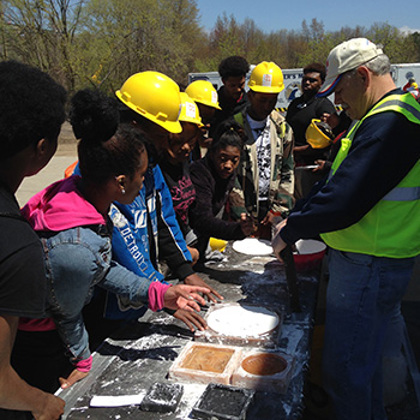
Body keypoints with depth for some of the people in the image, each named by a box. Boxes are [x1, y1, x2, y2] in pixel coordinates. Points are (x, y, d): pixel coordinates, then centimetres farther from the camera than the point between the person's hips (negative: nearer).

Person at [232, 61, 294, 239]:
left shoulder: (282, 129, 7)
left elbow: (287, 172, 10)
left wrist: (278, 209, 2)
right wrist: (241, 214, -12)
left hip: (271, 210, 3)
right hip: (245, 210, -3)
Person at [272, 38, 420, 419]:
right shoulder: (386, 115, 14)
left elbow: (345, 198, -28)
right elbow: (343, 182, 17)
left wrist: (292, 230, -13)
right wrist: (298, 218, 11)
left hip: (369, 268, -10)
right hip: (369, 262, 10)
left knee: (346, 371, 4)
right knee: (365, 358, 25)